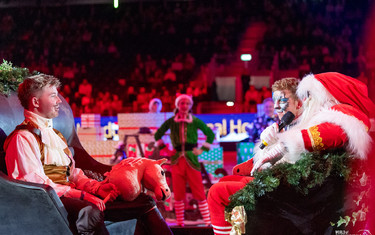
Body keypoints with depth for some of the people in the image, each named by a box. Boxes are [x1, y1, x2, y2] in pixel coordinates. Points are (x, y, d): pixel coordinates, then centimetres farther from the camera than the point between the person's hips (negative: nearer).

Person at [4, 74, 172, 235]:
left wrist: (97, 187, 5)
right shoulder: (23, 138, -5)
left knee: (145, 202, -2)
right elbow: (35, 182, -16)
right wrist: (80, 195, -22)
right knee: (89, 211, -42)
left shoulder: (54, 134, 26)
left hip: (74, 195, 9)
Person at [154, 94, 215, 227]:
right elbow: (158, 134, 21)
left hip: (191, 159, -1)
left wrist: (202, 149, 6)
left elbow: (210, 134, 13)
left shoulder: (195, 121, 3)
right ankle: (180, 222, 11)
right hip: (177, 160, 1)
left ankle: (208, 221, 0)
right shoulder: (171, 121, 6)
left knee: (199, 192, -4)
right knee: (178, 194, 3)